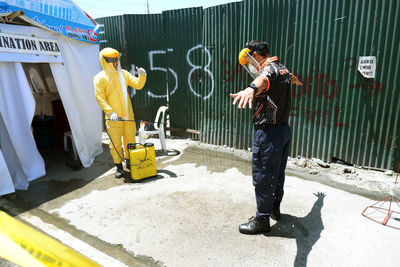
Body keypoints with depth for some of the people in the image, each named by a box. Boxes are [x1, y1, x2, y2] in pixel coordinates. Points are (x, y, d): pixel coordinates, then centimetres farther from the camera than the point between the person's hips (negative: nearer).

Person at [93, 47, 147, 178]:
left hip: (128, 115, 4)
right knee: (115, 142, 1)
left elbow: (138, 85, 7)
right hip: (113, 117, -4)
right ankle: (119, 166, 16)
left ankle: (129, 161, 31)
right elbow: (100, 97, -9)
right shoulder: (100, 78, -3)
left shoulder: (124, 74, 11)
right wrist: (110, 112, -22)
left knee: (130, 140, 12)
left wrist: (142, 76, -13)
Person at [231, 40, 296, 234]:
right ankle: (275, 208, 39)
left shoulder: (268, 68, -15)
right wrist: (293, 78, 67)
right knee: (278, 173, 21)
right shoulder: (282, 68, 16)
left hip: (269, 133, -10)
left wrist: (251, 89, -65)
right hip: (284, 129, 10)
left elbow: (264, 79, -42)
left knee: (262, 178, 0)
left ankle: (262, 220, 13)